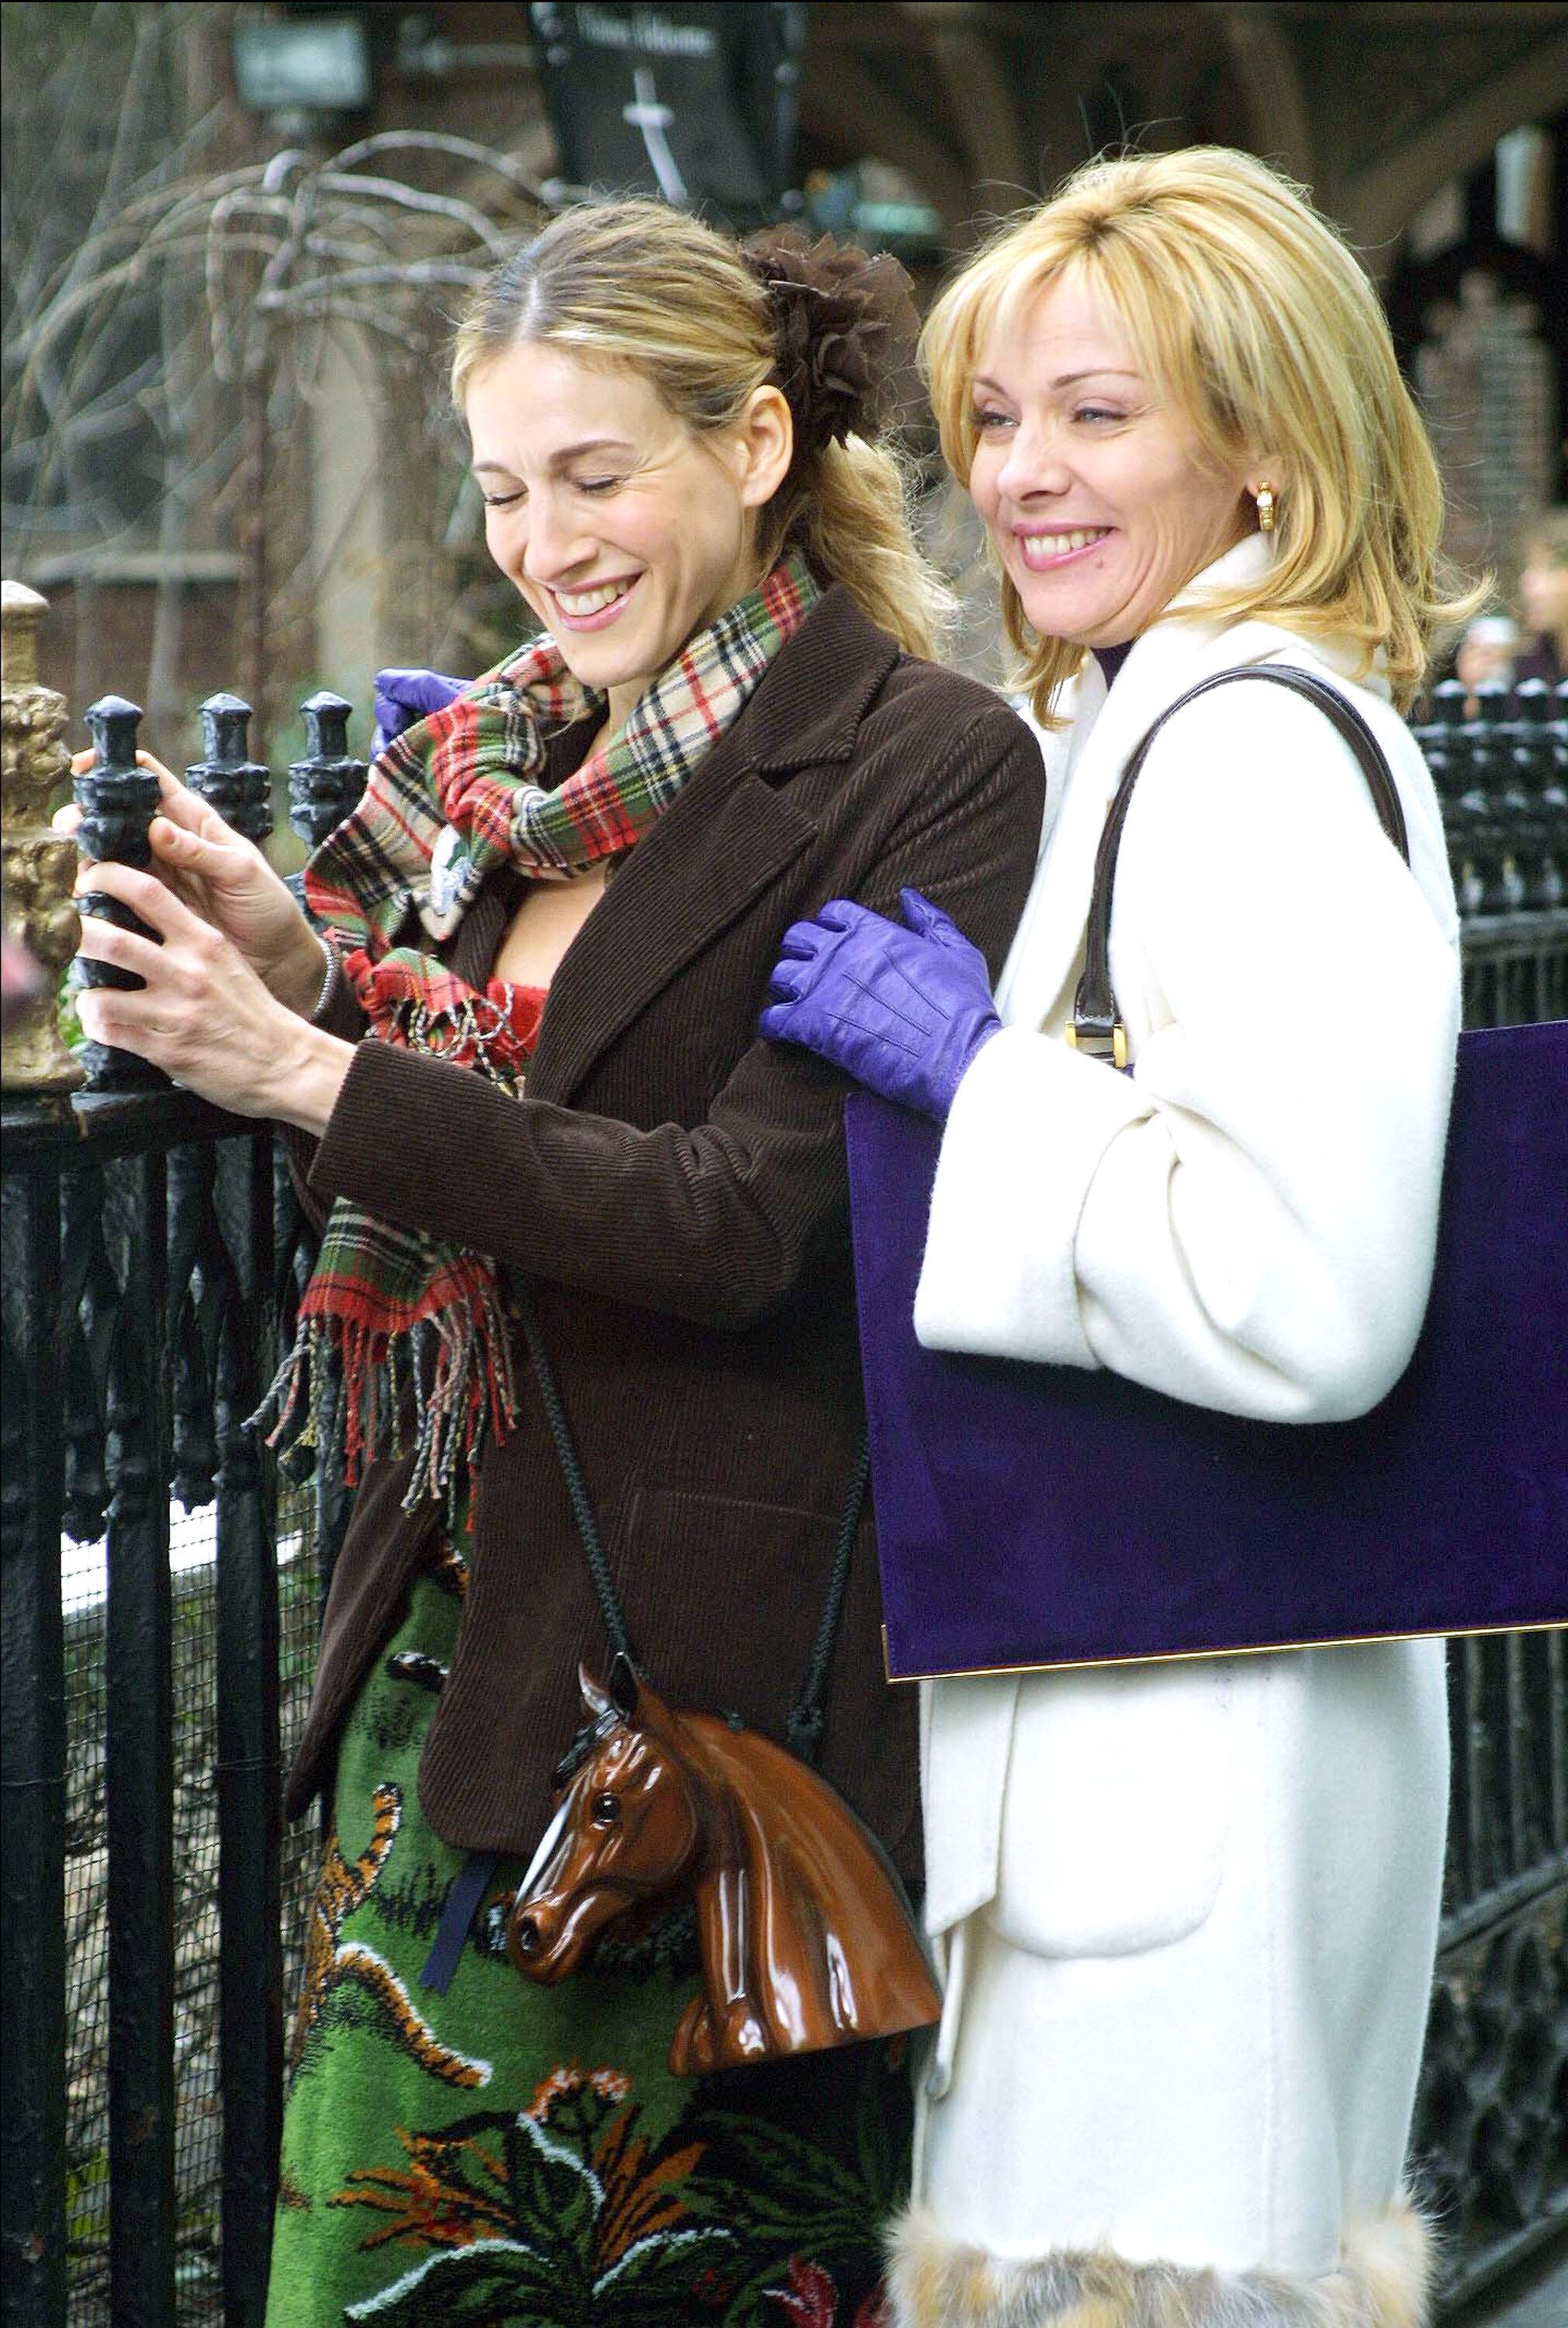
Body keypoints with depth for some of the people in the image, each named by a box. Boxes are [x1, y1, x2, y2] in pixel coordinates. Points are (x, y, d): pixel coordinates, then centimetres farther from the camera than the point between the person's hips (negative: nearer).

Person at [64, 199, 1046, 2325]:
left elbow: (740, 1224, -18)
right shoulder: (507, 762, 12)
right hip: (447, 1631, 6)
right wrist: (303, 968, -3)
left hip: (710, 1663, -6)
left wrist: (310, 1070, -21)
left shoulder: (931, 772, -9)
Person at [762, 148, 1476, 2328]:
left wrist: (980, 1069, -19)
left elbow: (1311, 1295, -29)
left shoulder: (1258, 756, -17)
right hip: (1125, 1720, 10)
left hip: (1196, 1767, -10)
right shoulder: (1130, 732, 15)